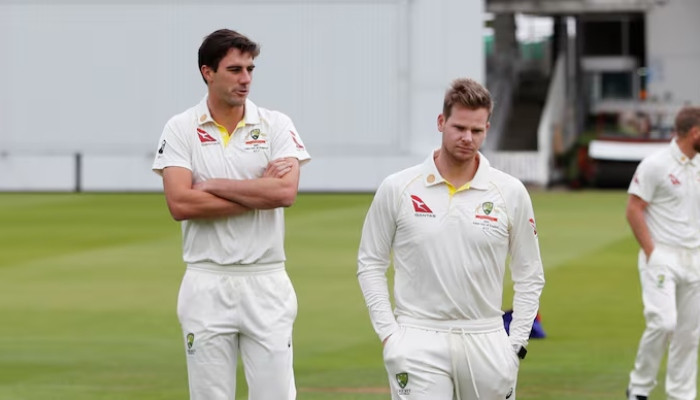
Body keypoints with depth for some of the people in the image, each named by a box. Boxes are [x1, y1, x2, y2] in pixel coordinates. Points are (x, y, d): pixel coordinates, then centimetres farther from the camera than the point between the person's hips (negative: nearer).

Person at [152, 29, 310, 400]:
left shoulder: (276, 125, 3)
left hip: (267, 282, 1)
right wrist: (260, 190, -11)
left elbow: (285, 192, -14)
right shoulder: (180, 129, 1)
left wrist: (213, 185, -10)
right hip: (207, 284, 0)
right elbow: (180, 204, -13)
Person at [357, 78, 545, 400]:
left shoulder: (510, 192, 3)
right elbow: (370, 264, 7)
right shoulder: (397, 189, 0)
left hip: (485, 341, 2)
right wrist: (388, 333, -3)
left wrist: (516, 344, 2)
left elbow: (530, 276, 9)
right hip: (418, 341, -2)